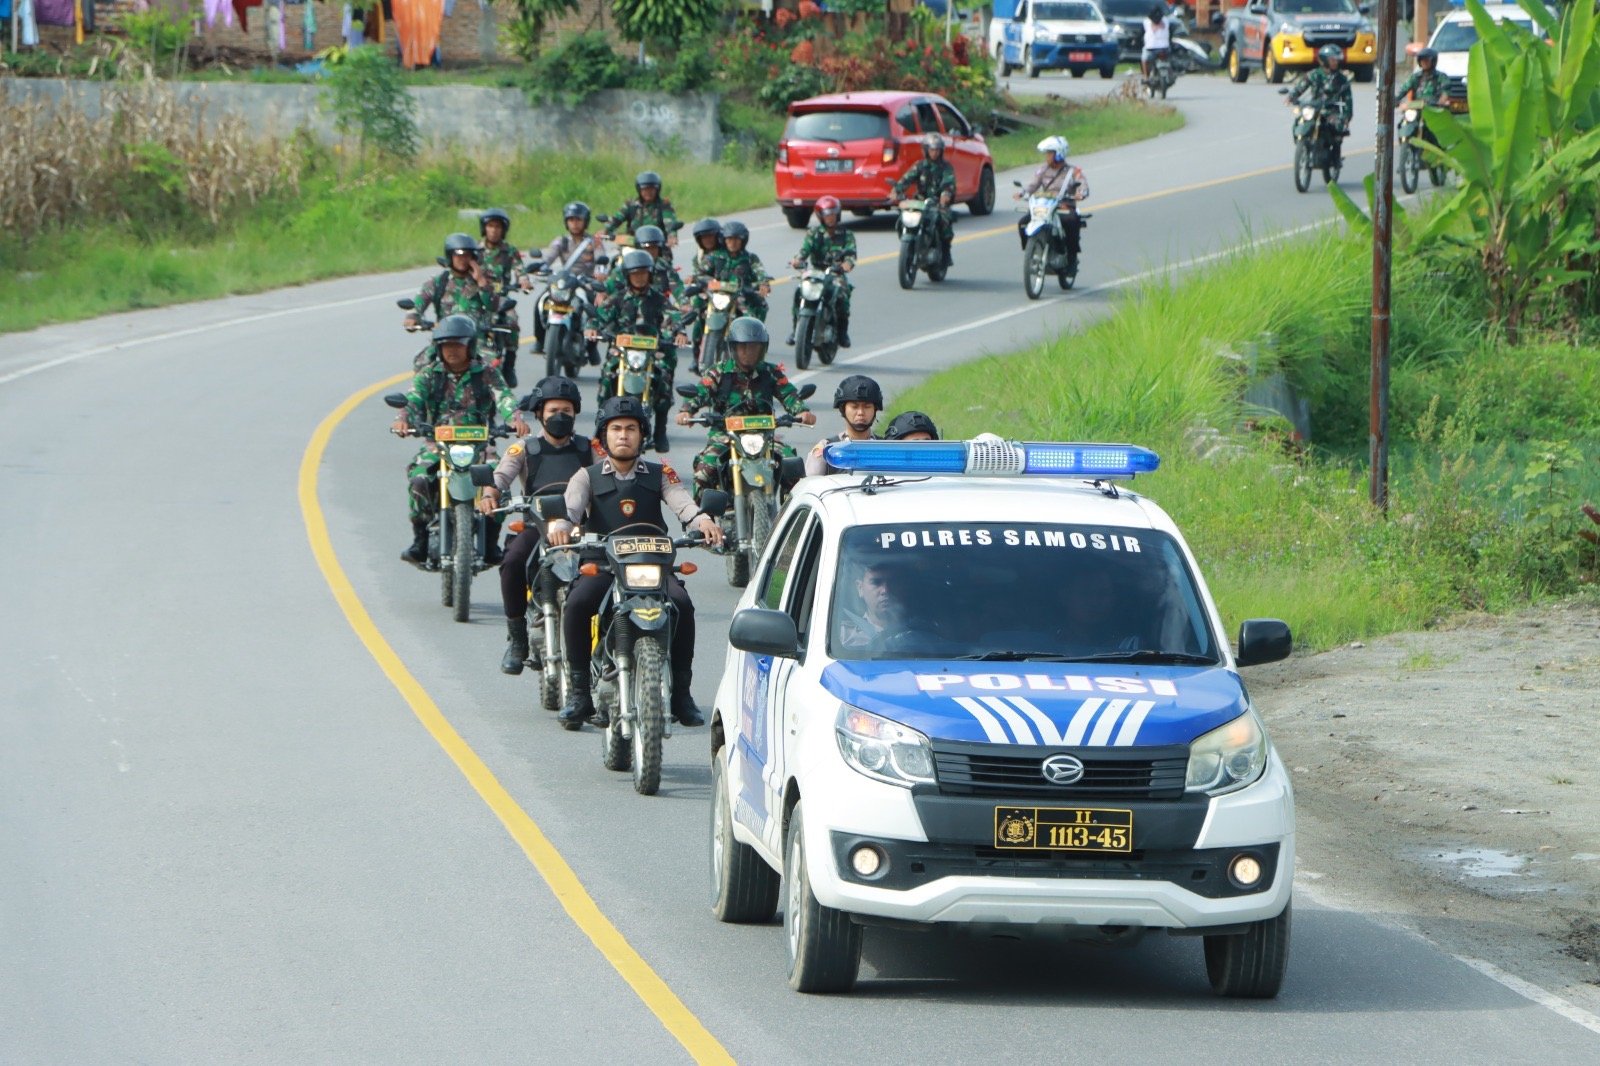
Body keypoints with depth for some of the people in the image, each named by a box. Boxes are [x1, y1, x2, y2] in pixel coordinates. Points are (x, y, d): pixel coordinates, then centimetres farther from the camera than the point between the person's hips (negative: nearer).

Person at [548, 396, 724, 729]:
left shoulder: (659, 475, 15)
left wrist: (703, 520, -28)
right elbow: (571, 504, -8)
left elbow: (681, 501, -4)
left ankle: (681, 693, -15)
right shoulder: (587, 477, 13)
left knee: (682, 604, -28)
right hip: (601, 565, -1)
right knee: (577, 603, -31)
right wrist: (560, 524, -32)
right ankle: (580, 693, -21)